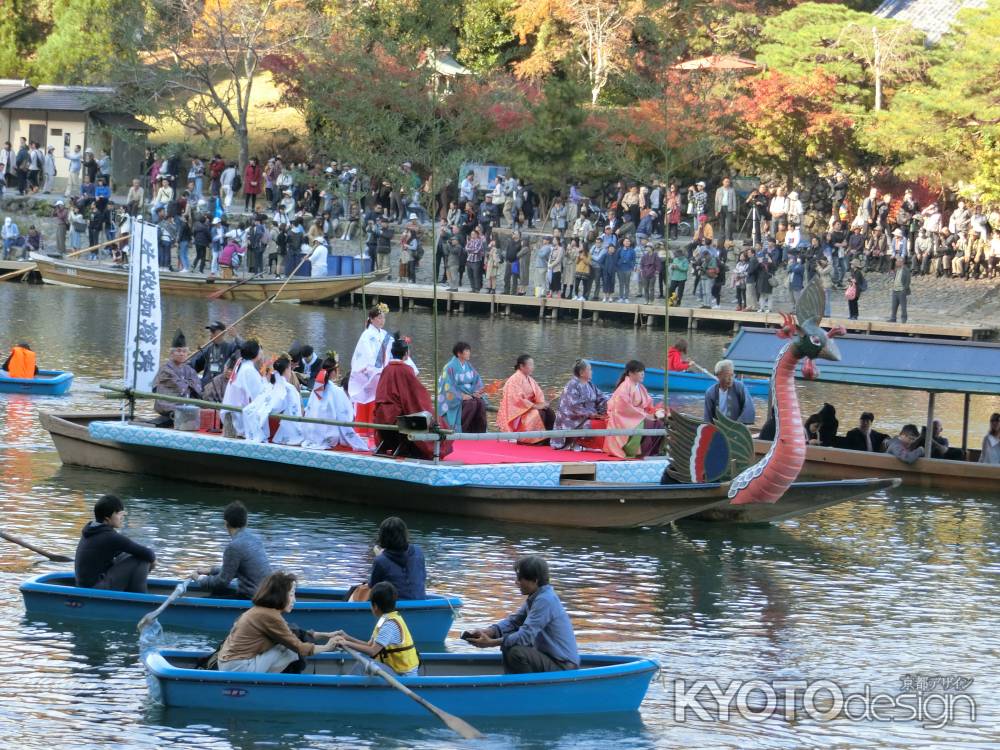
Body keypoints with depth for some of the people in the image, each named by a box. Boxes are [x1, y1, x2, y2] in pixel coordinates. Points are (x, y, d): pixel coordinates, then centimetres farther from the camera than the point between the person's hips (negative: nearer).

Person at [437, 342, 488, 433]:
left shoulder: (468, 366, 10)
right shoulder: (450, 367, -9)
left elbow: (477, 381, 9)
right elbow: (449, 387, -14)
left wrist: (477, 392, -11)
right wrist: (462, 396, -21)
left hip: (468, 395, 6)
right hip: (454, 400, -6)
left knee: (481, 402, -23)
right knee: (471, 404, -33)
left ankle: (479, 433, -21)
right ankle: (463, 430, -23)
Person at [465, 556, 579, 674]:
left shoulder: (545, 600, -22)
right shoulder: (536, 597, 11)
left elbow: (526, 636, -24)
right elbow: (514, 621, 10)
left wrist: (491, 643, -21)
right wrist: (488, 632, -8)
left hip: (564, 667, -10)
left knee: (516, 653, -27)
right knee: (509, 646, 12)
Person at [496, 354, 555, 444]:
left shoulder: (530, 380, 12)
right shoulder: (515, 380, -14)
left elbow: (538, 395, 8)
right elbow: (518, 399, -22)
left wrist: (542, 403, -14)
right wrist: (535, 406, -24)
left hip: (528, 406, 8)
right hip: (517, 411, -8)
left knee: (549, 412, -13)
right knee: (539, 414, -30)